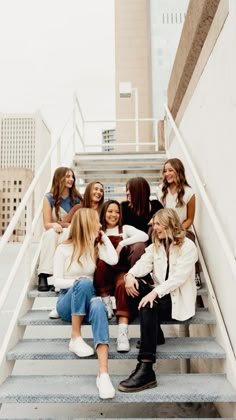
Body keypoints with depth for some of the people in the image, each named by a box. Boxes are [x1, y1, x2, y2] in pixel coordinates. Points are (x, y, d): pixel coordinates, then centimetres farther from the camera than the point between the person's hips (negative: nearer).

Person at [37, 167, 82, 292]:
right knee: (51, 233, -34)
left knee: (67, 232, -34)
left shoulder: (77, 199, 1)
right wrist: (55, 225, -30)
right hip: (52, 237, 0)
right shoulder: (49, 198, -2)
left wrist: (62, 225, -14)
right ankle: (43, 275, -42)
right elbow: (47, 224, -8)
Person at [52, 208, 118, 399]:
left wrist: (104, 236, -3)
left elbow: (114, 260, -12)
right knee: (84, 283, -36)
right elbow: (57, 281, -6)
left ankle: (103, 373, -46)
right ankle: (75, 338, -25)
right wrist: (75, 281, -25)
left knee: (98, 306, -36)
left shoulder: (96, 246, 7)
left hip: (86, 300, 2)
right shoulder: (64, 249, -4)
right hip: (67, 302, -2)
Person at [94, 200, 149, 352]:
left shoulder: (125, 229, 12)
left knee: (123, 285, -34)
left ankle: (123, 332, -42)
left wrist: (122, 243, -14)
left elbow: (144, 236, -8)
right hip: (103, 273, 1)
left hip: (121, 270, -1)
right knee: (101, 263, -33)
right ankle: (106, 302, -19)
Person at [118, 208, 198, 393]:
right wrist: (130, 275, -25)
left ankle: (146, 370, -36)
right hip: (160, 295, 6)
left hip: (178, 300, -6)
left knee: (148, 306, -33)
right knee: (135, 285, -21)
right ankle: (154, 334, -10)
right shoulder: (155, 246, 16)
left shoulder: (188, 246, -6)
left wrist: (155, 292, -31)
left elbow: (179, 276, -19)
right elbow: (143, 264, -2)